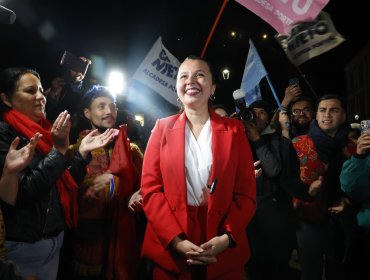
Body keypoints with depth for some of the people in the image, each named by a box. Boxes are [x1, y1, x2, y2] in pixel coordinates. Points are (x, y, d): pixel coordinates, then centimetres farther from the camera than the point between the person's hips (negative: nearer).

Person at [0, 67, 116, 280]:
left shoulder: (41, 131, 8)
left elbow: (65, 185, 7)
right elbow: (22, 193, -22)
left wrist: (83, 151, -3)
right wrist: (59, 150, -24)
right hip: (24, 245, -7)